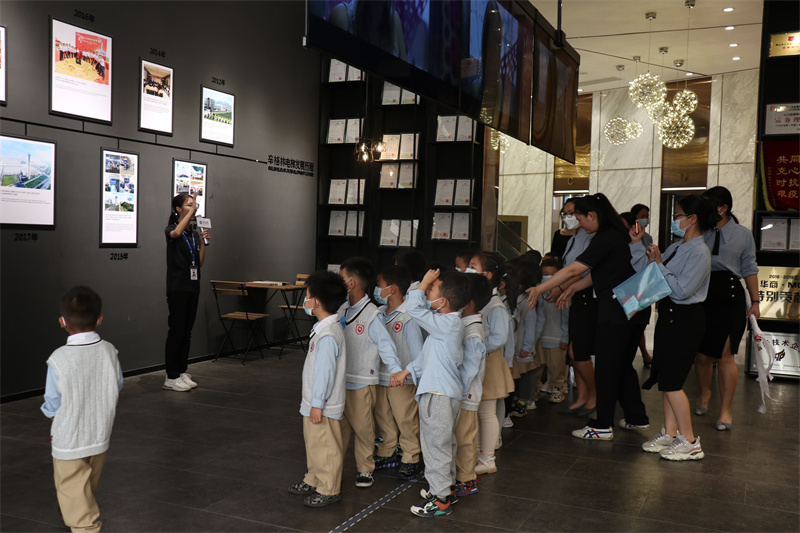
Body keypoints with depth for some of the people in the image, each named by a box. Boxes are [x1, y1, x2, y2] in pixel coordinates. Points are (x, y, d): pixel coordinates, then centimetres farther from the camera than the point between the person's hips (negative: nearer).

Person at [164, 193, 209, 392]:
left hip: (193, 287, 7)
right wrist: (192, 209, -28)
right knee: (176, 331, -5)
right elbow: (176, 233, -33)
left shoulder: (195, 234, 14)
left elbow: (200, 262, 10)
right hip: (177, 287, -7)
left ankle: (182, 372, 18)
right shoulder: (171, 230, -6)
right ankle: (171, 377, 1)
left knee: (187, 331, 10)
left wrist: (203, 242, -3)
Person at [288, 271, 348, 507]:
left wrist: (317, 404, -20)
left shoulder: (328, 335, -26)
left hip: (324, 407, -10)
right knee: (313, 444, 23)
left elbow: (325, 372, -25)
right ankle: (313, 481, 39)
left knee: (325, 448, 4)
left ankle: (329, 490, 18)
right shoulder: (323, 328, 7)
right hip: (313, 402, 10)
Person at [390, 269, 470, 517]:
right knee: (444, 443, 21)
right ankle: (446, 488, 36)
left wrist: (424, 283, -13)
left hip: (439, 395, -10)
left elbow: (415, 309, -26)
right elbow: (428, 354, 17)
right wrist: (406, 372, 16)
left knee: (436, 445, -1)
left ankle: (441, 500, 9)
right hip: (444, 393, 10)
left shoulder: (447, 324, -21)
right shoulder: (449, 323, 9)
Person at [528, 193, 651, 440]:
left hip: (615, 310, -10)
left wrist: (539, 289, -12)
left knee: (606, 367, -2)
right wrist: (572, 288, 19)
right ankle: (637, 418, 27)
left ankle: (602, 426, 4)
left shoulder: (605, 239, -16)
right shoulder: (618, 235, 14)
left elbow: (573, 269, -18)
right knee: (623, 365, 18)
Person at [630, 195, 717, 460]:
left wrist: (659, 265, -18)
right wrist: (637, 244, 7)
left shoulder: (699, 252, -16)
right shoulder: (675, 248, 10)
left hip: (685, 319, -9)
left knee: (671, 381, -5)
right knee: (664, 378, 13)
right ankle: (670, 433, 25)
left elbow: (681, 290, -23)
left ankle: (690, 443, 8)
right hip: (668, 316, 9)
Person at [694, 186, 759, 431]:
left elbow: (750, 269, 9)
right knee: (701, 354, 7)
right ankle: (704, 394, 34)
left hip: (729, 296, -2)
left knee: (724, 354, -5)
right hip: (700, 294, 2)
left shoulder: (743, 234, 6)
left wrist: (755, 302, 7)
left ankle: (726, 408, 8)